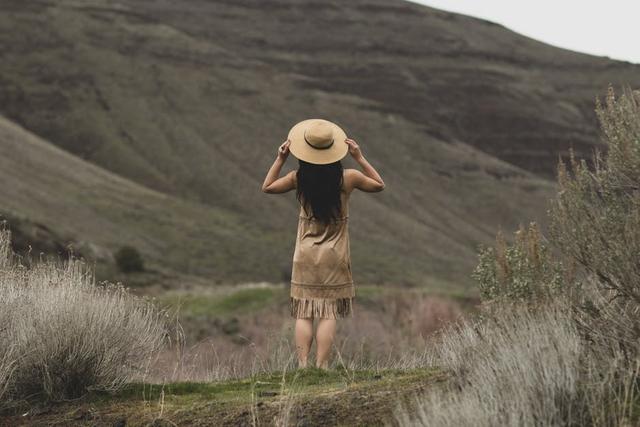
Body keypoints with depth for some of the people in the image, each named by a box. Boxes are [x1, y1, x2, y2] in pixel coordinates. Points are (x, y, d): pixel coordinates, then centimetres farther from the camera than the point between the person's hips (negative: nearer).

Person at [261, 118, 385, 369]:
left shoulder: (299, 178, -8)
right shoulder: (347, 178, -9)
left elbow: (267, 187, 8)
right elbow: (379, 185, 9)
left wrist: (280, 159, 7)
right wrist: (359, 158, 7)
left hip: (306, 252, 1)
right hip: (335, 254, -1)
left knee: (304, 313, 4)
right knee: (329, 313, 1)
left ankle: (302, 365, -2)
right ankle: (321, 366, -5)